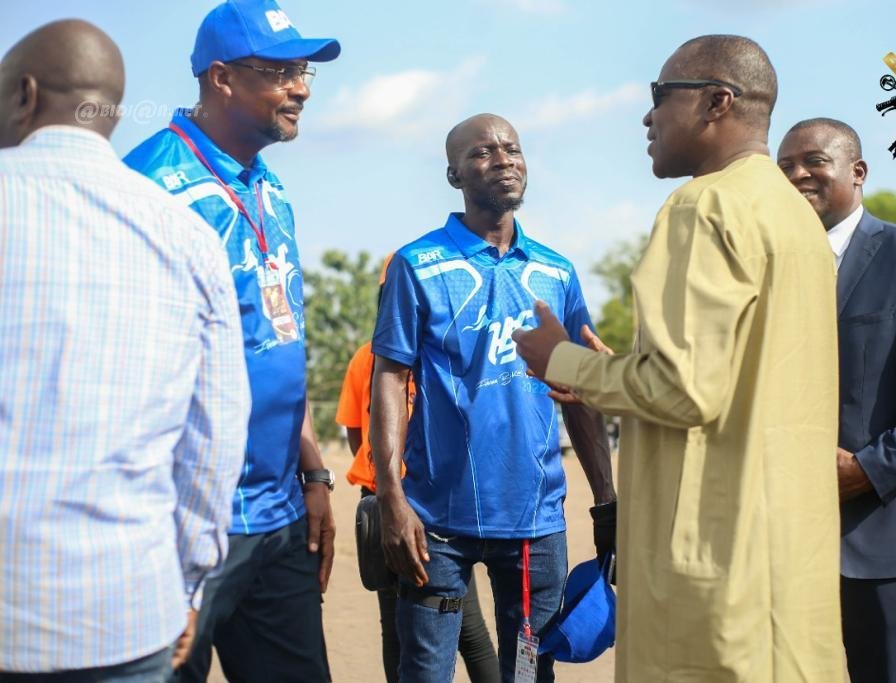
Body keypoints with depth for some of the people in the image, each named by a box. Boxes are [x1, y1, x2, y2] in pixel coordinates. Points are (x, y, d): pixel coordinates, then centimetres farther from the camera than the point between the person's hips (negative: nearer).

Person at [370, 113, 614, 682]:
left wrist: (607, 499, 7)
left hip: (538, 515, 4)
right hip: (441, 515, -3)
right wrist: (392, 499, -14)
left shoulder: (556, 273, 8)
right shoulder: (418, 266, -3)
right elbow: (391, 380, -6)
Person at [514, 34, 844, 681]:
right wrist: (603, 373, 20)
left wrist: (563, 362, -4)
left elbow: (684, 388, -20)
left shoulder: (710, 204, -12)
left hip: (718, 553, -9)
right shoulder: (794, 208, 17)